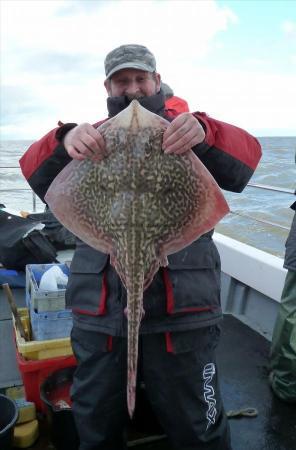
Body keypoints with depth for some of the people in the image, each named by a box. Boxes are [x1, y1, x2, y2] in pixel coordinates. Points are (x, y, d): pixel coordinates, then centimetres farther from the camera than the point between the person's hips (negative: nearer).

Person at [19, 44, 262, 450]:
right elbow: (35, 174, -1)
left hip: (182, 308, -2)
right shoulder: (92, 138, 13)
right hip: (100, 310, 3)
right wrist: (64, 142, -23)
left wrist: (204, 134, -28)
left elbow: (247, 155, -7)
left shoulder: (185, 132, 8)